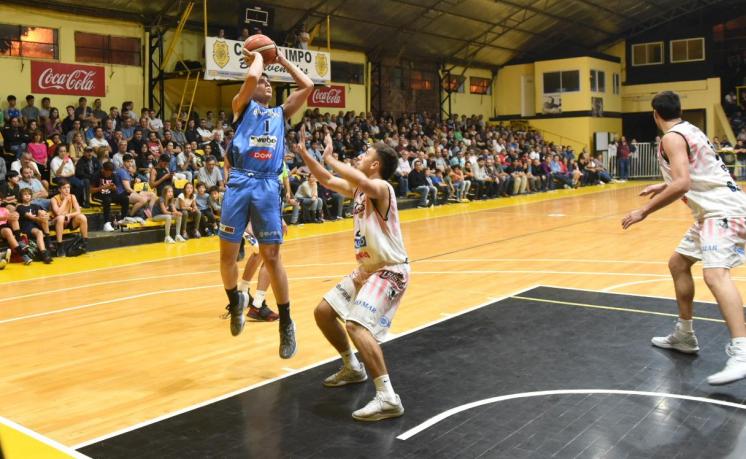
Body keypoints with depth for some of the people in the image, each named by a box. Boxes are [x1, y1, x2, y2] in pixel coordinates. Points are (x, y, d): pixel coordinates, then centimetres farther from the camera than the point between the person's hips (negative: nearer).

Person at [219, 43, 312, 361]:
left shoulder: (281, 113, 23)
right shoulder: (242, 106, 13)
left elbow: (308, 86, 19)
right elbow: (251, 76, -6)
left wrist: (282, 60, 26)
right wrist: (257, 57, 13)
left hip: (268, 186, 2)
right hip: (240, 183, -1)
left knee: (271, 257, 1)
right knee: (228, 254, 2)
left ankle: (286, 323, 10)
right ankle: (235, 301, 30)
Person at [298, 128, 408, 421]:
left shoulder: (381, 187, -19)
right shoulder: (357, 189, 7)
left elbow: (362, 182, -43)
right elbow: (326, 179, 19)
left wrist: (330, 158, -30)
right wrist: (303, 152, 10)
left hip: (390, 272, -10)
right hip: (366, 269, 10)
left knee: (356, 324, -27)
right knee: (323, 312, 14)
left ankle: (388, 398, -23)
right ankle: (352, 368, 31)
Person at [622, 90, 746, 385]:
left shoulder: (672, 137, -13)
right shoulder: (688, 130, 18)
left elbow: (682, 185, -25)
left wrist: (643, 212, -20)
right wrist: (663, 187, 36)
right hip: (715, 210, 11)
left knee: (715, 273, -28)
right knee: (678, 264, 19)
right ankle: (684, 336, 28)